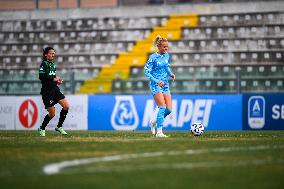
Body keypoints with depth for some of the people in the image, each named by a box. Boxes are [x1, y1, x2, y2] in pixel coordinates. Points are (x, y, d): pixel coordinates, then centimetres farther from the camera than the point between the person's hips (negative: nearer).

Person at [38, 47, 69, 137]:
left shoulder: (53, 64, 15)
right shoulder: (44, 64, -9)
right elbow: (41, 76, -21)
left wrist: (58, 81, 7)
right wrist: (53, 79, -17)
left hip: (55, 89, 8)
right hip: (47, 91, -8)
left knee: (66, 106, -6)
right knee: (52, 114, -3)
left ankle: (59, 127, 7)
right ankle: (41, 129, 19)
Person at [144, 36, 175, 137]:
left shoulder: (167, 55, 8)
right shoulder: (153, 57, -10)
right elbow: (146, 71, -11)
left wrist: (171, 74, 3)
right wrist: (157, 81, -19)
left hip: (165, 85, 6)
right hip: (156, 85, -6)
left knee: (169, 109, -2)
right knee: (162, 107, -18)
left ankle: (154, 122, 22)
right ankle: (159, 132, -13)